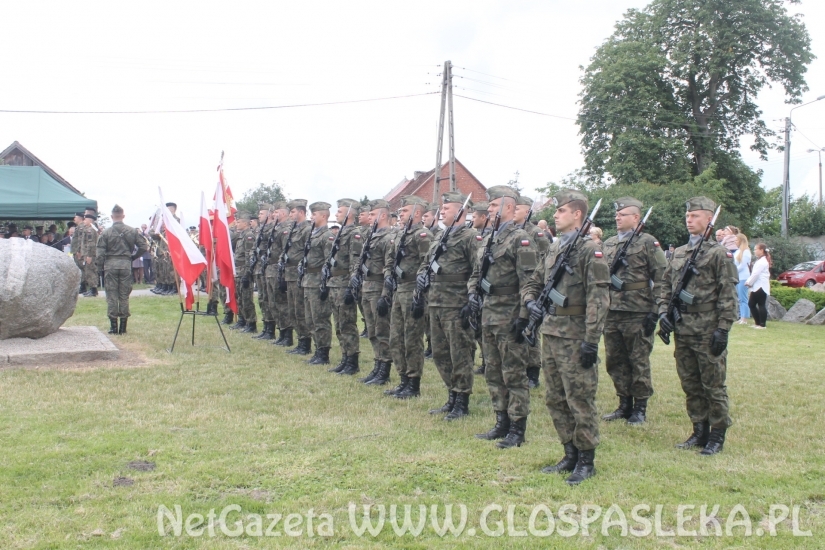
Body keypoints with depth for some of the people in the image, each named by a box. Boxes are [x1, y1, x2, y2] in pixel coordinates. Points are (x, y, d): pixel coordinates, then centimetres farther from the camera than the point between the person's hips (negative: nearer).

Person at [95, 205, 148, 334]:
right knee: (124, 296, 8)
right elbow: (144, 246, 0)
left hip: (110, 265, -2)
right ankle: (123, 326, 11)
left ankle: (113, 326, 6)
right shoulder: (132, 231, 1)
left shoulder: (106, 233, -5)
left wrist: (99, 267, 3)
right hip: (126, 265, 2)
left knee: (111, 296, 5)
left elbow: (100, 252, -7)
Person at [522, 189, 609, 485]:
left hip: (575, 338, -8)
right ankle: (570, 454, 25)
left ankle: (586, 461, 11)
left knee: (580, 400, 0)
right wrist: (530, 302, 0)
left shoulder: (590, 250, -10)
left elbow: (598, 299, -16)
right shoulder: (554, 248, 14)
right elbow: (533, 284, 23)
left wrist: (591, 341, -20)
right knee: (556, 400, 13)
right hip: (550, 335, 8)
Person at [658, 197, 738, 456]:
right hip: (682, 330, 6)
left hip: (708, 331, -6)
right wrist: (663, 312, 2)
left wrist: (723, 330, -14)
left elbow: (728, 295, -9)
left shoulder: (719, 253, -6)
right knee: (690, 385, 13)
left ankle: (717, 436, 13)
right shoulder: (678, 253, 13)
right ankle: (699, 431, 24)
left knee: (713, 386, 3)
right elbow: (666, 285, 18)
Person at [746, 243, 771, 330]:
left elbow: (756, 274, -18)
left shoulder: (762, 261, -12)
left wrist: (749, 282, -8)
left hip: (761, 287, -11)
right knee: (751, 304, 12)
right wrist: (749, 281, 7)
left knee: (761, 305, -7)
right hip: (757, 287, 11)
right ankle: (758, 322, 18)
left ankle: (762, 324, -4)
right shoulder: (760, 261, 21)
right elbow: (754, 273, 19)